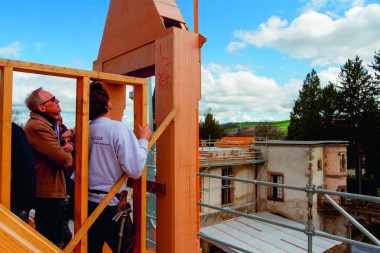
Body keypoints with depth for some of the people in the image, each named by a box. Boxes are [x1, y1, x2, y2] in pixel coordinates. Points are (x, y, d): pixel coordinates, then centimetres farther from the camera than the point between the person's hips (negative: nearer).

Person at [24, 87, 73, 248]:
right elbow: (64, 160, -26)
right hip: (49, 192, -11)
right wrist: (69, 156, -2)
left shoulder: (46, 124, 15)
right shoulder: (37, 127, -21)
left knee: (56, 239, 22)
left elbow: (55, 150, 17)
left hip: (52, 191, 11)